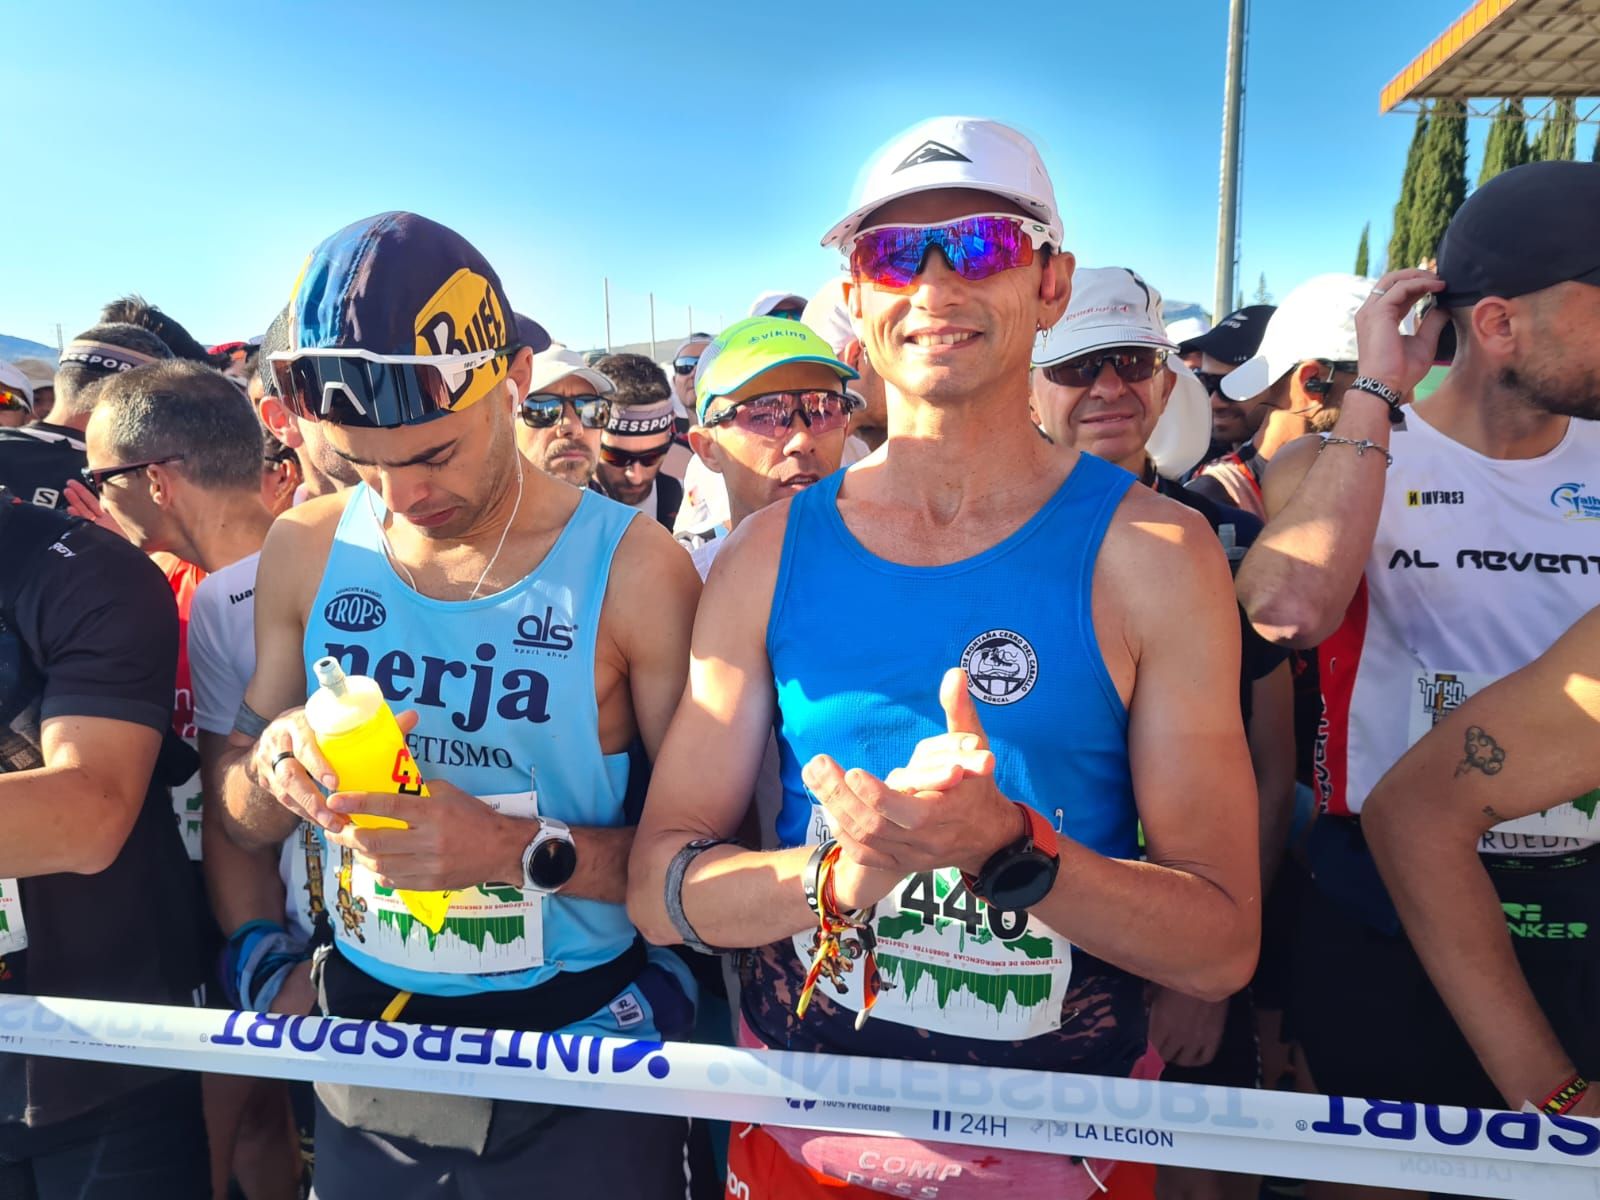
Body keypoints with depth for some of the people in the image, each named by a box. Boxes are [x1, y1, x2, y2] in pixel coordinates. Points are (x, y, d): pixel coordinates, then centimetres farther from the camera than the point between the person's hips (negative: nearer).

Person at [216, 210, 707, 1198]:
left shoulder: (635, 571, -18)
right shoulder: (306, 552, -5)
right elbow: (244, 824, 5)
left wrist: (522, 851, -27)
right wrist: (273, 764, -17)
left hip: (579, 1077, -3)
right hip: (365, 1044, 4)